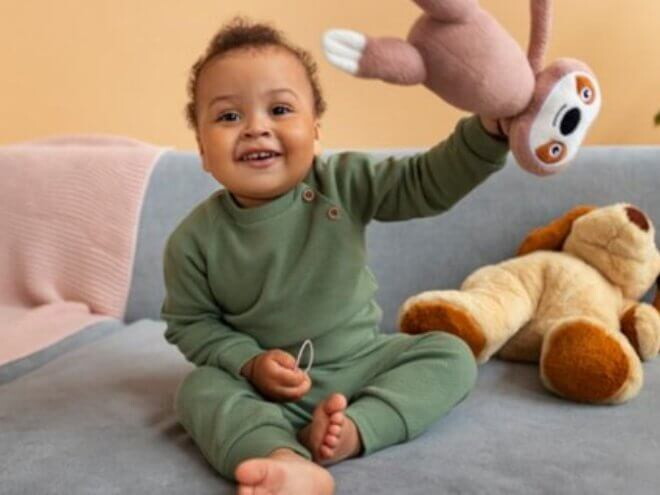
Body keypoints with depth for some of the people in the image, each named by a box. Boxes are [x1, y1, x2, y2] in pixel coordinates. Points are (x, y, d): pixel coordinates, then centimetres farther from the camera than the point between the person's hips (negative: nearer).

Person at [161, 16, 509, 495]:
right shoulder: (196, 239, -13)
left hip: (364, 360, 2)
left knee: (451, 354, -12)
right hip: (268, 382, -1)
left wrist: (486, 131, -31)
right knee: (200, 389, -26)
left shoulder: (345, 183, -13)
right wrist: (249, 364, -19)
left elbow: (428, 183, -15)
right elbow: (190, 324, -4)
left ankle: (356, 426, -31)